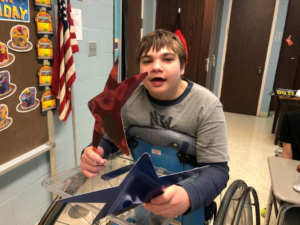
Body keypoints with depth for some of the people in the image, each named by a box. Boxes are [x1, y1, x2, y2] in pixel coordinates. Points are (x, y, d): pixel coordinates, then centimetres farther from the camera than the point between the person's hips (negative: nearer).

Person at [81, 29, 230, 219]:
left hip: (187, 188, -2)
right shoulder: (128, 100, -12)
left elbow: (217, 168, -22)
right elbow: (108, 140, -1)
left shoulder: (207, 106, -20)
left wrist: (189, 195, -42)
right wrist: (93, 153, -25)